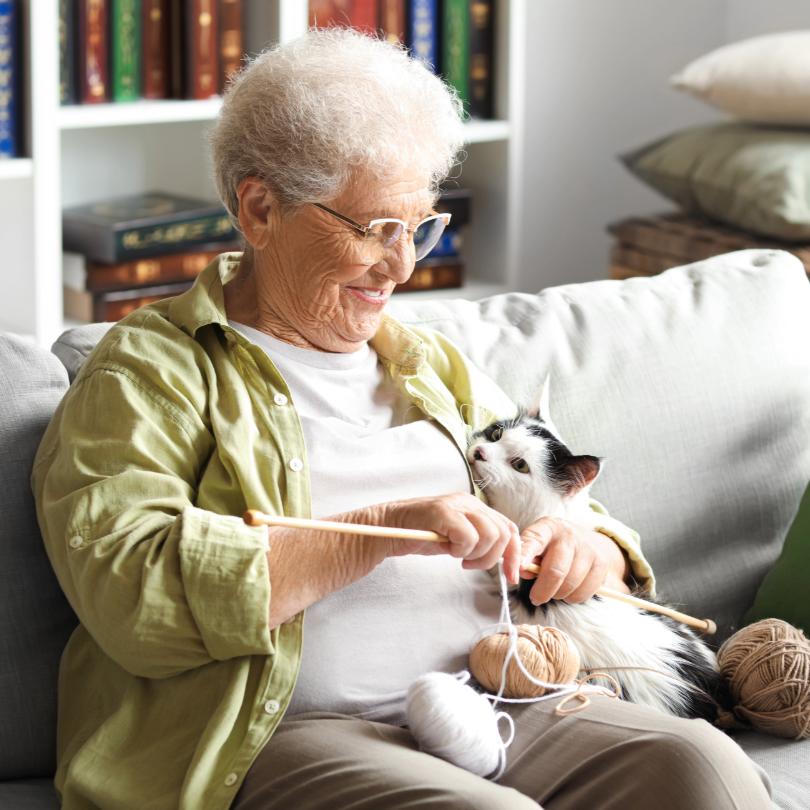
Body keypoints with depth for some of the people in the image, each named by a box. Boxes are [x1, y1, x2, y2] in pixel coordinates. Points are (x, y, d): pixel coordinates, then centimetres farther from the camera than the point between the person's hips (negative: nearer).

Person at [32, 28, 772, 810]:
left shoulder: (433, 367, 25)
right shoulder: (147, 372, 4)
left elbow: (584, 526, 27)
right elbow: (132, 593, -12)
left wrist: (588, 554, 1)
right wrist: (382, 530, -17)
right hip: (290, 737, -5)